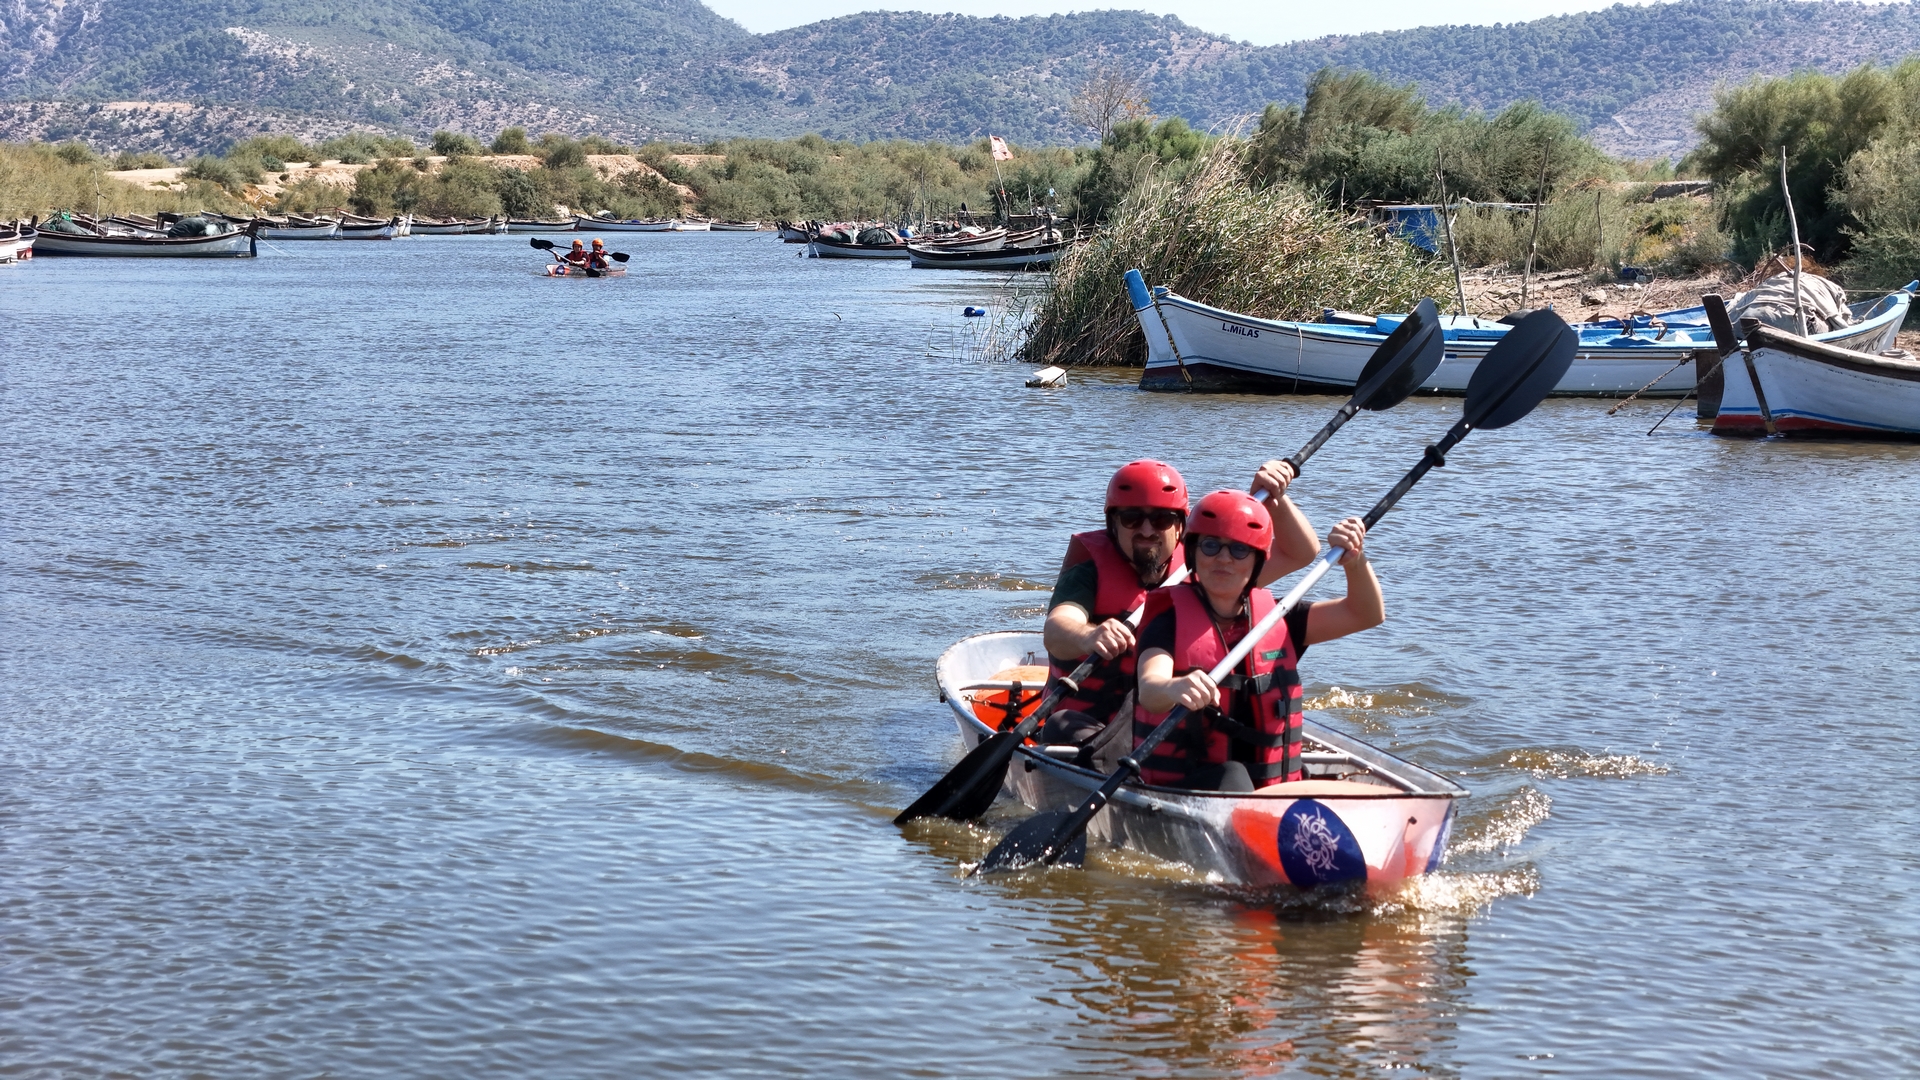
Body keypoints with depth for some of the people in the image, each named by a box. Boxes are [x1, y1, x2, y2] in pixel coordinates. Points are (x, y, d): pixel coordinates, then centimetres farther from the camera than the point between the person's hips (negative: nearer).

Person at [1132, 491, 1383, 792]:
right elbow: (1149, 688, -23)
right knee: (1230, 777, -37)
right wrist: (1172, 689, -48)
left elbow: (1367, 614, 10)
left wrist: (1355, 562, -10)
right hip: (1177, 789, -4)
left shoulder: (1273, 618, 12)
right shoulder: (1171, 618, -3)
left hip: (1270, 792, 4)